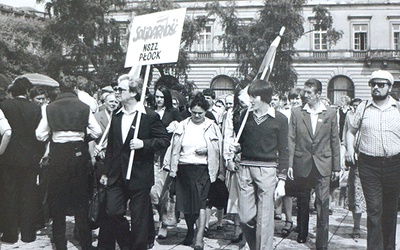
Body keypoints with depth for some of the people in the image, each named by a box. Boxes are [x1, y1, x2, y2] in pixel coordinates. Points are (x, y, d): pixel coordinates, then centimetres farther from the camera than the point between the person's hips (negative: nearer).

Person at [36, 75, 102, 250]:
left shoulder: (50, 108, -2)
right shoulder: (84, 107, -3)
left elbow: (40, 135, -2)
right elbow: (97, 132, -4)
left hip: (58, 155, 0)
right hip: (78, 153, 0)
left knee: (57, 199, 10)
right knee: (81, 198, 11)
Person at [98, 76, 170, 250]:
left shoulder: (150, 116, -7)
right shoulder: (116, 116, 11)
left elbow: (165, 141, -6)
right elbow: (110, 146, 15)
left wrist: (143, 143, -20)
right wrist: (105, 171, 13)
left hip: (139, 176, -5)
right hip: (117, 175, 5)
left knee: (139, 218, 3)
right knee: (113, 212, 1)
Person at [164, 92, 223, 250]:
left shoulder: (211, 127, 1)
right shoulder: (183, 126, 6)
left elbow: (219, 149, 7)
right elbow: (175, 148, 7)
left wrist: (206, 150, -12)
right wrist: (172, 169, 0)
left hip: (202, 169, -3)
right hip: (184, 168, 3)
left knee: (200, 203, -10)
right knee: (186, 202, 10)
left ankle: (199, 237, -11)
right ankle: (190, 231, 30)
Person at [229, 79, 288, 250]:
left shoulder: (279, 119, -1)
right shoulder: (245, 116, 9)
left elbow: (283, 151, 0)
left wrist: (281, 180, -5)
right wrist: (235, 148, -4)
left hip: (267, 170, -3)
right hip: (245, 168, 3)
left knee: (264, 219, -2)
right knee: (245, 217, 4)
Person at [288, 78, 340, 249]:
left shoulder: (330, 113, 2)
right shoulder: (296, 113, 2)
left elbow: (335, 141, 5)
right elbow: (291, 140, 1)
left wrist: (336, 167, 3)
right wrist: (289, 164, -4)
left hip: (323, 165, -1)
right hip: (302, 164, 1)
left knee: (323, 203, -5)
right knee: (302, 202, 13)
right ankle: (302, 234, 32)